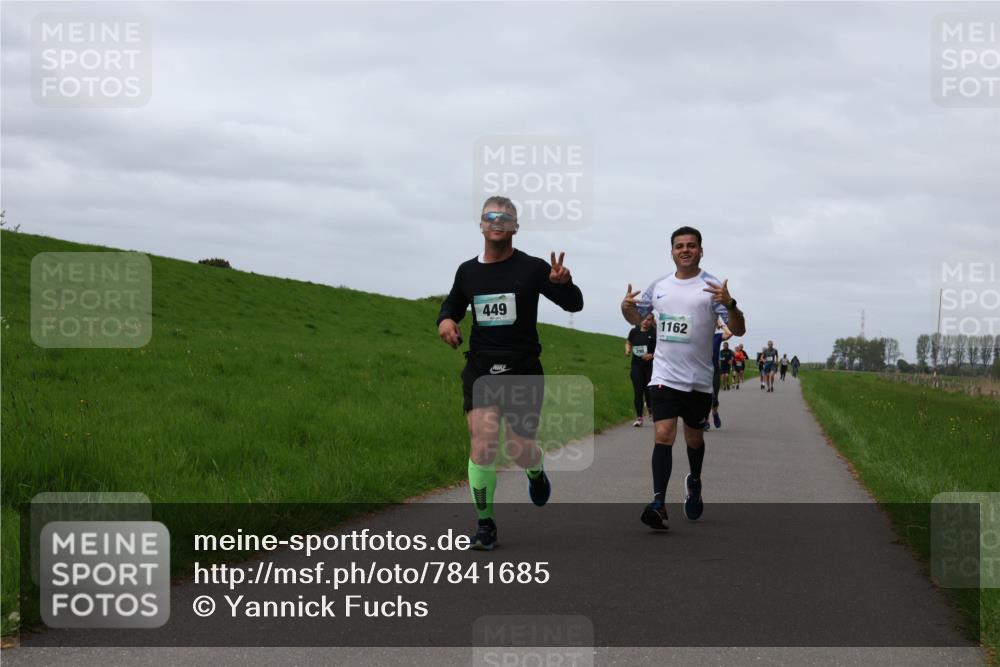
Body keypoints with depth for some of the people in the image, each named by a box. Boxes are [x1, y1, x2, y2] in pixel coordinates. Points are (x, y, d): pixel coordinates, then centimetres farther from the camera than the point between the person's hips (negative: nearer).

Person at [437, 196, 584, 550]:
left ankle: (536, 473, 41)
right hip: (480, 370, 2)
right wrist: (445, 320, 1)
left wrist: (563, 283, -26)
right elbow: (453, 303, 25)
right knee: (482, 444, -15)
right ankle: (485, 524, -4)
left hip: (523, 371, -2)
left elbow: (574, 305, -3)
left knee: (520, 450, 1)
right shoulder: (468, 271, 7)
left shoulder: (532, 268, -3)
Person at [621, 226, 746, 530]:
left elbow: (739, 330, -7)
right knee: (663, 436, -14)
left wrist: (729, 304, -27)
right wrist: (627, 307, 0)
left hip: (699, 380, -1)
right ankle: (658, 505, -20)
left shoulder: (712, 286, -4)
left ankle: (694, 483, 45)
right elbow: (637, 317, 23)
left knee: (694, 438, 16)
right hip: (665, 376, 1)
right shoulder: (659, 286, 7)